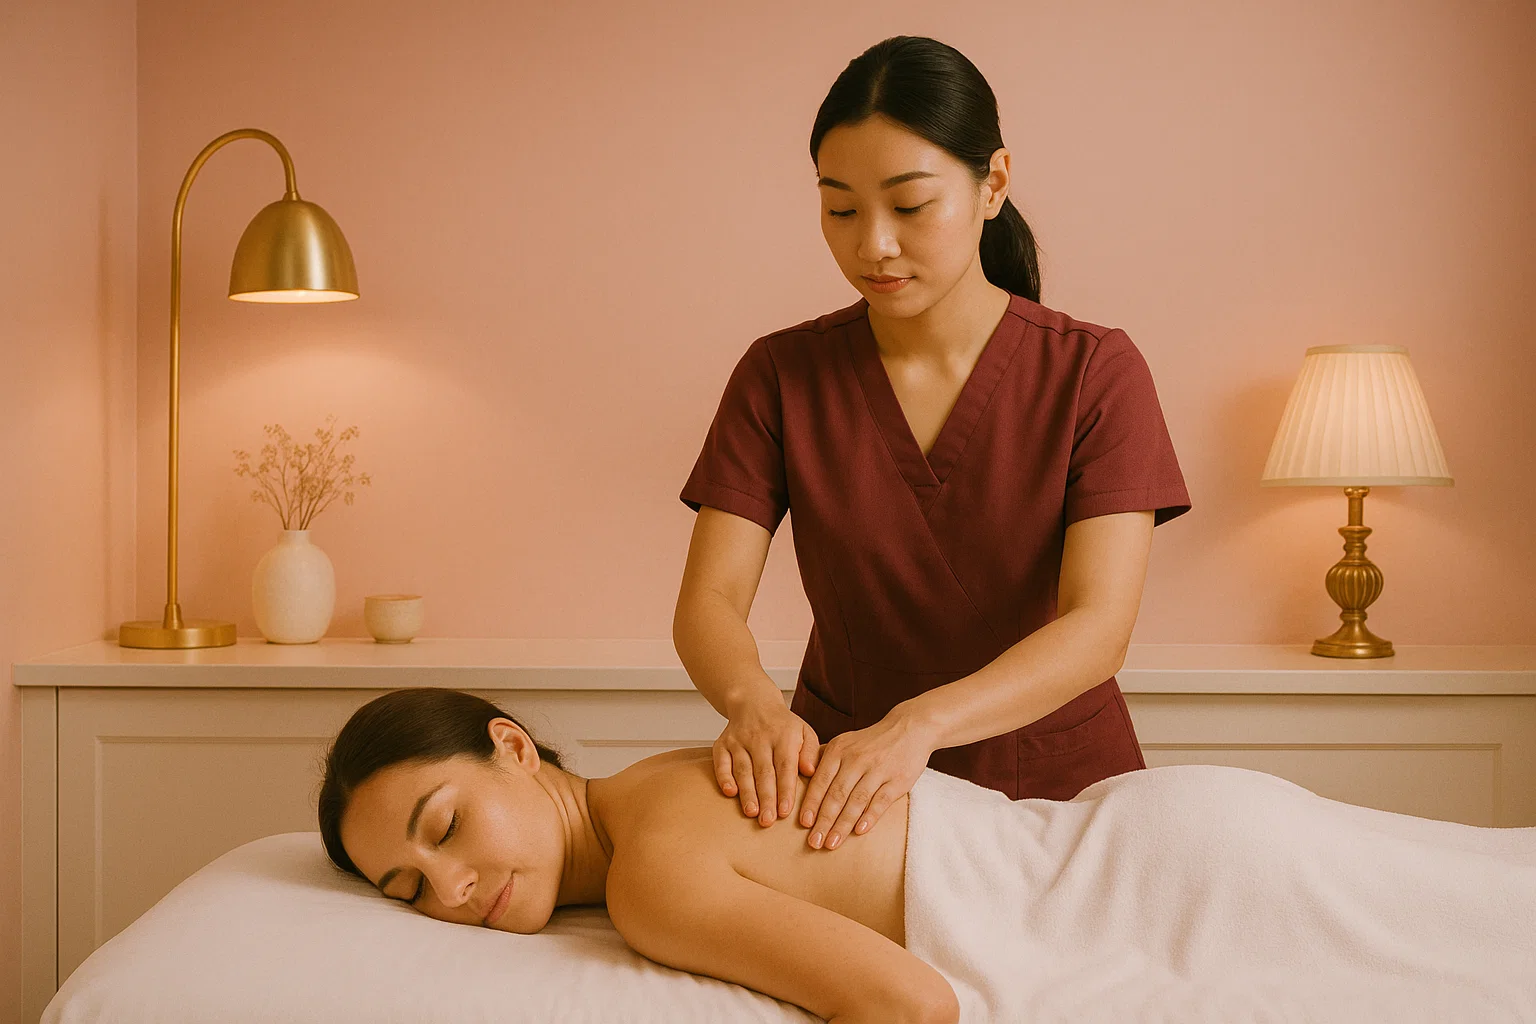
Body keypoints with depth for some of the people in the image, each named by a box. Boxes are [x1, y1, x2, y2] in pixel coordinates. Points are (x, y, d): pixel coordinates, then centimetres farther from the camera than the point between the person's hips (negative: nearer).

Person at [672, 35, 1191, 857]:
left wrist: (921, 723, -33)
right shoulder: (781, 378, 0)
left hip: (1059, 784, -1)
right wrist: (752, 702, -31)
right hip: (839, 785, 2)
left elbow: (1098, 627, -16)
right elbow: (708, 602, -7)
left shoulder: (1095, 373, -6)